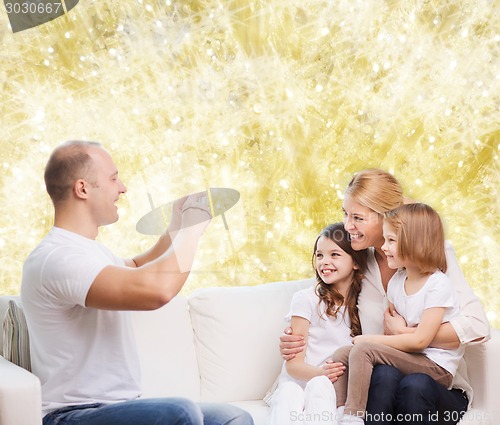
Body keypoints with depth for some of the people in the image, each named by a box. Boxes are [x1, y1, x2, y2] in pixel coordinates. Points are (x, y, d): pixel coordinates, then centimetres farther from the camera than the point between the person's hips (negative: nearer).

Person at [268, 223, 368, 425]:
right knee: (290, 393, -37)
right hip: (299, 383, -2)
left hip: (338, 389, 2)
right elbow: (294, 364, -3)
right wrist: (321, 372, -25)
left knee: (320, 385, -34)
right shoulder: (306, 299, 2)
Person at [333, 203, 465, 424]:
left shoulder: (438, 285, -15)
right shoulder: (396, 281, 9)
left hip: (437, 367, -8)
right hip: (408, 357, 8)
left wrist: (370, 340, -15)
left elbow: (420, 340, -20)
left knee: (362, 350, -25)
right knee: (341, 354, -5)